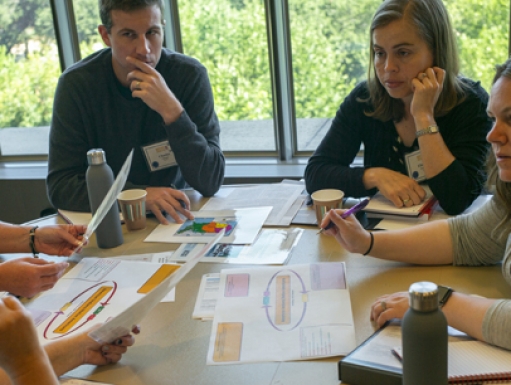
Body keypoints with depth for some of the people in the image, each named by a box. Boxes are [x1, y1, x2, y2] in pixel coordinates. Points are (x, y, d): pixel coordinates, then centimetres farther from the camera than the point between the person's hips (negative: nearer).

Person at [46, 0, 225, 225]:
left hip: (173, 217, 0)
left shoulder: (191, 76, -11)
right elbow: (59, 185, -14)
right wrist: (140, 194, -28)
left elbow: (211, 183, -15)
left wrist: (172, 111, -28)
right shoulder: (76, 84, -11)